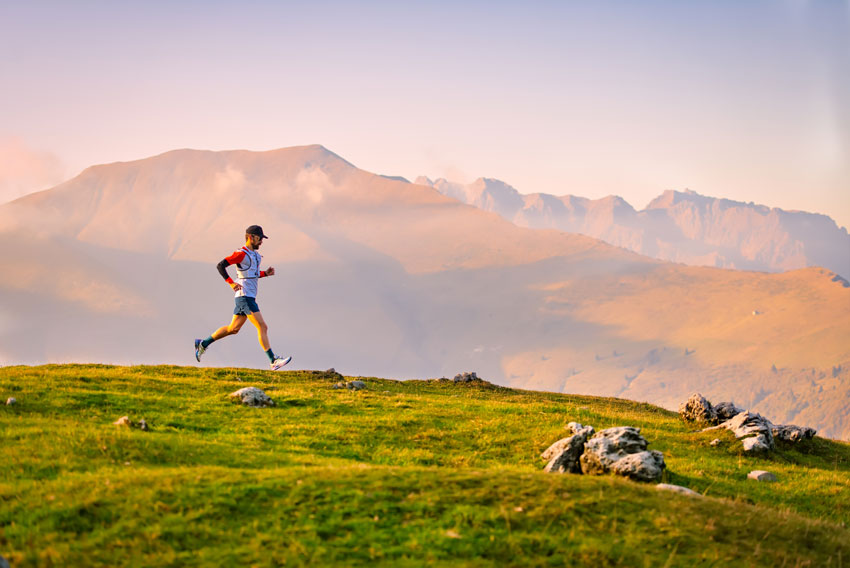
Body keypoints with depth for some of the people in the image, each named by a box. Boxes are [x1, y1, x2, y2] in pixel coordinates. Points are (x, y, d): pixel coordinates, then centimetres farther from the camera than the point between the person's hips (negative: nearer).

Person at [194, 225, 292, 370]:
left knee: (233, 329, 15)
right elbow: (220, 266, -15)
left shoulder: (255, 255, 16)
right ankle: (273, 361, -12)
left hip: (249, 297, 10)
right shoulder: (241, 254, -12)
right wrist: (231, 283, -21)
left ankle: (203, 344, 24)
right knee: (262, 327, -12)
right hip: (245, 297, -10)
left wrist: (265, 273, 12)